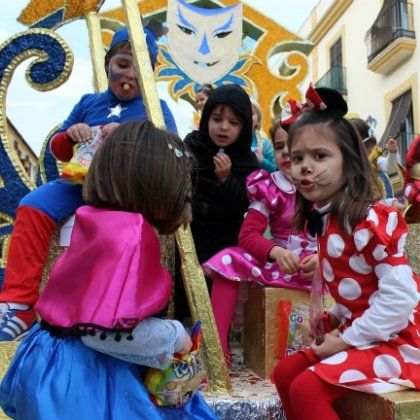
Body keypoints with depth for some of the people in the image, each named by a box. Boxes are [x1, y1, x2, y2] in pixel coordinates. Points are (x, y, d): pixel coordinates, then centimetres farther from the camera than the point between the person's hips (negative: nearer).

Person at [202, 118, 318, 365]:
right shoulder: (270, 189, -1)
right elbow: (248, 234, -9)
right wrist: (277, 252, -28)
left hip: (321, 265, -1)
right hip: (280, 261, 1)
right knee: (229, 260, -20)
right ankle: (219, 346, -19)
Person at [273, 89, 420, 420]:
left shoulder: (370, 220, -23)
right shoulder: (325, 219, 3)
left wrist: (347, 340, -20)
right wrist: (336, 318, 1)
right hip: (362, 330, 9)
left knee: (307, 388, -20)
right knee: (285, 373, 11)